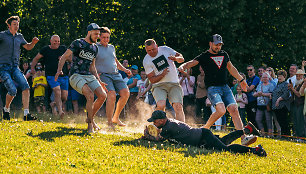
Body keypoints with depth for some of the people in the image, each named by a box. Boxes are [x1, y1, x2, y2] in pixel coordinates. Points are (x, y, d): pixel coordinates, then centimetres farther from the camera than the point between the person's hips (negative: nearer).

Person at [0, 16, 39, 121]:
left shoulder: (19, 37, 16)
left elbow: (27, 47, 28)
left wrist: (33, 43, 7)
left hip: (15, 67, 5)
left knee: (25, 87, -16)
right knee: (12, 90, -18)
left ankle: (26, 114, -16)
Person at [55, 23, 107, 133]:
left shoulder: (95, 48, 17)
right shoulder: (78, 43, -4)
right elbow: (64, 57, -4)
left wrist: (99, 81, 20)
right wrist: (59, 70, -19)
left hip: (89, 76, 7)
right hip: (76, 76, -7)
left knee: (102, 95, -12)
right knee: (90, 96, -27)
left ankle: (90, 118, 9)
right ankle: (90, 124, -16)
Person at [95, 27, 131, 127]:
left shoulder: (111, 47, 19)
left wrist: (125, 70, 20)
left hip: (116, 75, 6)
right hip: (103, 75, -6)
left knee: (125, 93, -13)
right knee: (112, 95, -27)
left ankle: (116, 118, 4)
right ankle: (109, 123, -19)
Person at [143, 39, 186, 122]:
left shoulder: (165, 49, 4)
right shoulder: (146, 61, -2)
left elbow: (182, 58, 9)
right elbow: (152, 80, -3)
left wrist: (175, 58, -15)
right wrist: (162, 75, -21)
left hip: (174, 84, 2)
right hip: (159, 86, -2)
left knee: (178, 107, -17)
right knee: (161, 105, -28)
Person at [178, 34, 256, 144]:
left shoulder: (224, 55, 18)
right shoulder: (204, 56, 2)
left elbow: (231, 68, 32)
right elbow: (191, 63, -8)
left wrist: (241, 80, 38)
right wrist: (182, 67, -30)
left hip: (225, 87, 5)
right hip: (212, 88, -5)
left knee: (234, 110, -9)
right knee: (221, 110, -26)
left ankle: (243, 137, -12)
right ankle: (205, 129, -4)